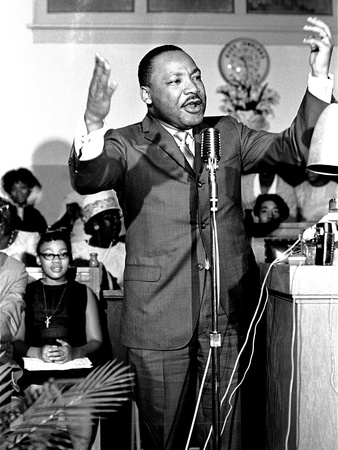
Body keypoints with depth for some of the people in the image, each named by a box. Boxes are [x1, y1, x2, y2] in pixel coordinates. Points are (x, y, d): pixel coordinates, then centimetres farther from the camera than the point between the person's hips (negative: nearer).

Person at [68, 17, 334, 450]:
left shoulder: (229, 134, 13)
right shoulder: (125, 144, 1)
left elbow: (294, 148, 5)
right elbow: (87, 180, -17)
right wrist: (93, 123, -37)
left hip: (228, 316, 3)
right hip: (158, 319, -2)